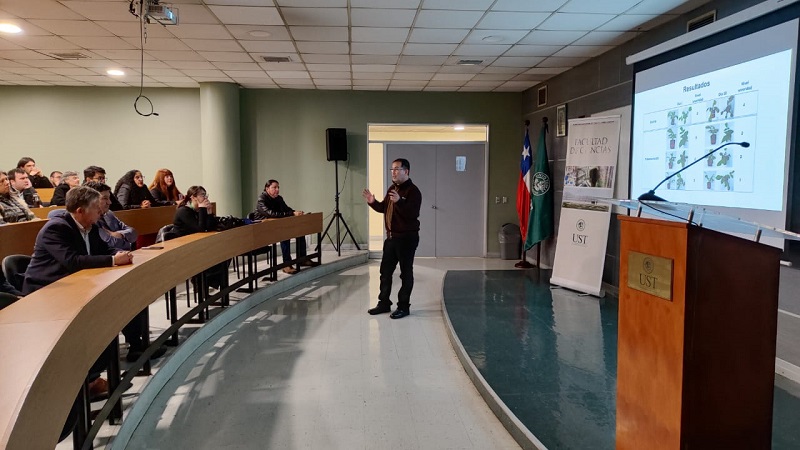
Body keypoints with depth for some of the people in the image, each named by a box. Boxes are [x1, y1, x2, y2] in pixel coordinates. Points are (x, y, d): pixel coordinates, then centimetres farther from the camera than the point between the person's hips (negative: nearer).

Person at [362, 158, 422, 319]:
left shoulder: (413, 191, -15)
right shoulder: (392, 189, 12)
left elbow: (412, 214, -26)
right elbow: (384, 208, 21)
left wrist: (399, 201, -39)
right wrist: (373, 202, 3)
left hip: (407, 238, -9)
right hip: (391, 236, 9)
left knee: (406, 273, 2)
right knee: (385, 270, 13)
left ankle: (404, 307, 11)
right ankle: (384, 303, 25)